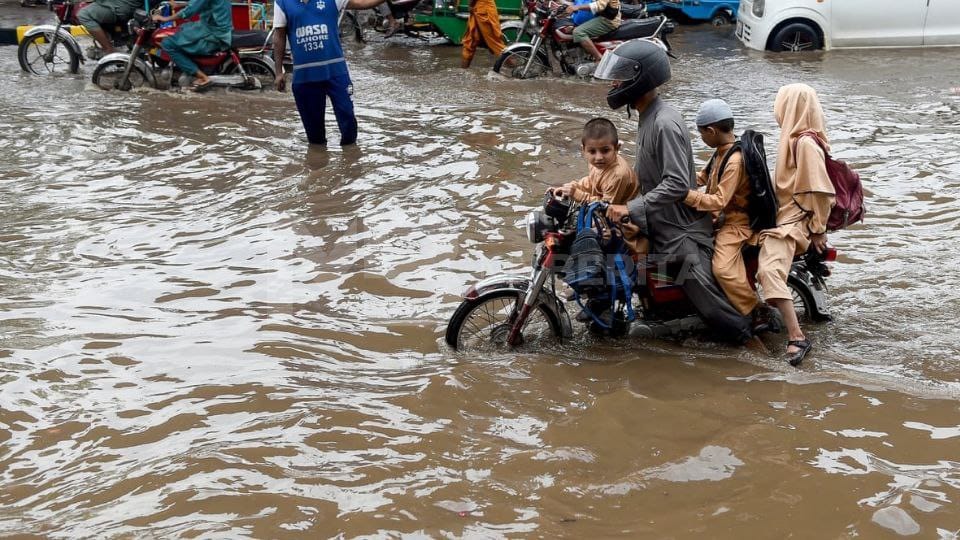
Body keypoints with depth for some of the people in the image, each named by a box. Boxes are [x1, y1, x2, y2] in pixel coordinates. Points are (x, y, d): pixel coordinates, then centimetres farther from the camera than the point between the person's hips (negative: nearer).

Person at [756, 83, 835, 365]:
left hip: (793, 220, -11)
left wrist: (818, 230, -18)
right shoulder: (796, 138, 14)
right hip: (783, 213, 11)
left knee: (769, 270, -31)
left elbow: (819, 191, -20)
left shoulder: (805, 143, -17)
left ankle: (797, 338, -36)